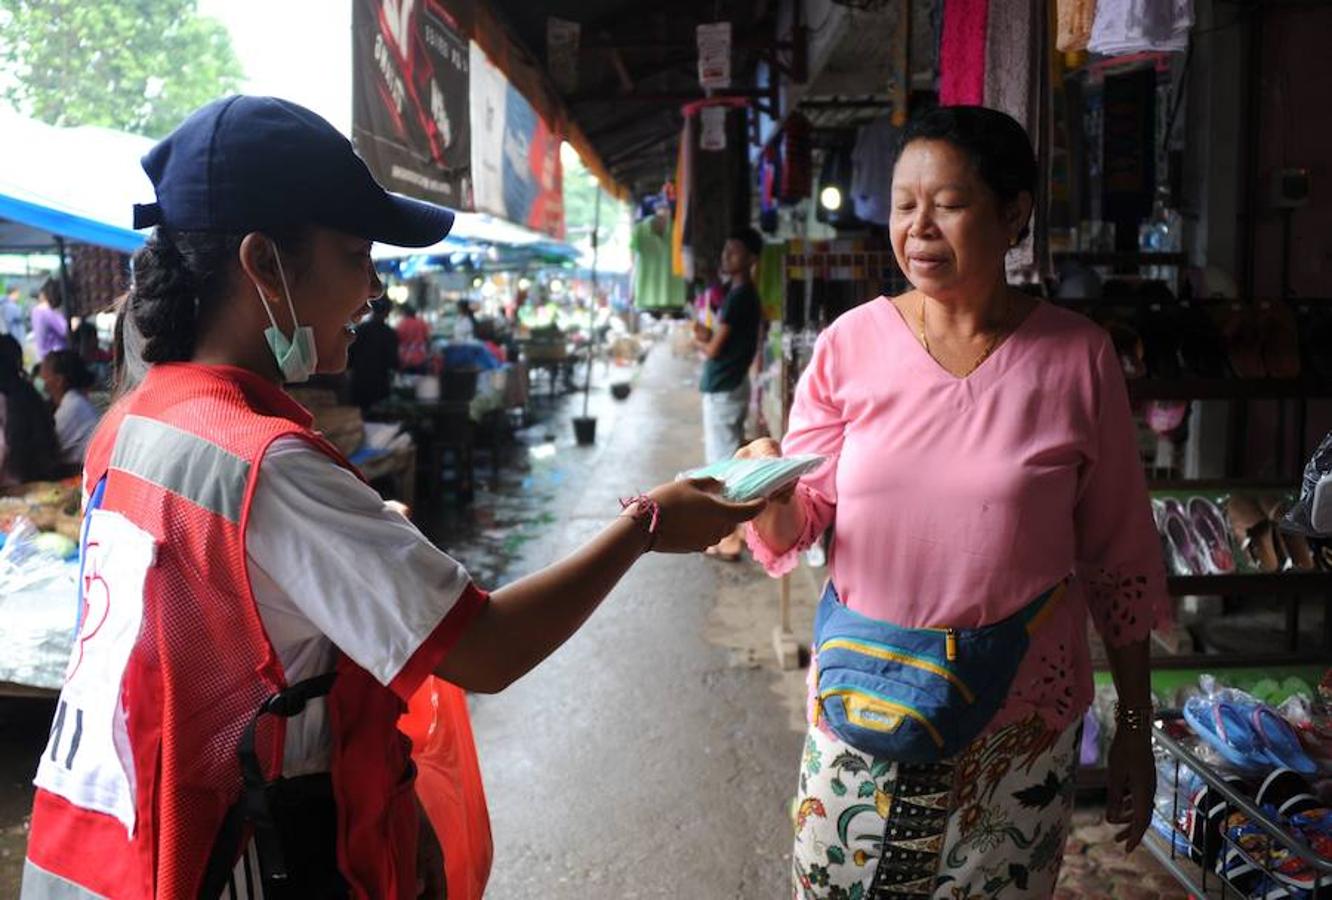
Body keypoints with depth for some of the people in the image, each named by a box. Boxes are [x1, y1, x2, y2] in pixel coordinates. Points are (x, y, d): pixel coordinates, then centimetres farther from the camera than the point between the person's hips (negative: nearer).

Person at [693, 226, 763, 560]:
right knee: (732, 459, 17)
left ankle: (728, 538, 2)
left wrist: (698, 341, 2)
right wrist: (708, 335, 2)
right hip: (731, 386, 10)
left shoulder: (737, 297, -18)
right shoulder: (745, 294, 12)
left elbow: (714, 349, -17)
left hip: (722, 390, -10)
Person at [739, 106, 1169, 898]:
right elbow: (795, 528, -1)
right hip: (862, 706, 1)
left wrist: (1135, 728, 5)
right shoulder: (851, 344, -3)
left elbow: (1120, 560, 1)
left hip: (1022, 717, -1)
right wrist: (770, 492, -25)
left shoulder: (1076, 356, -4)